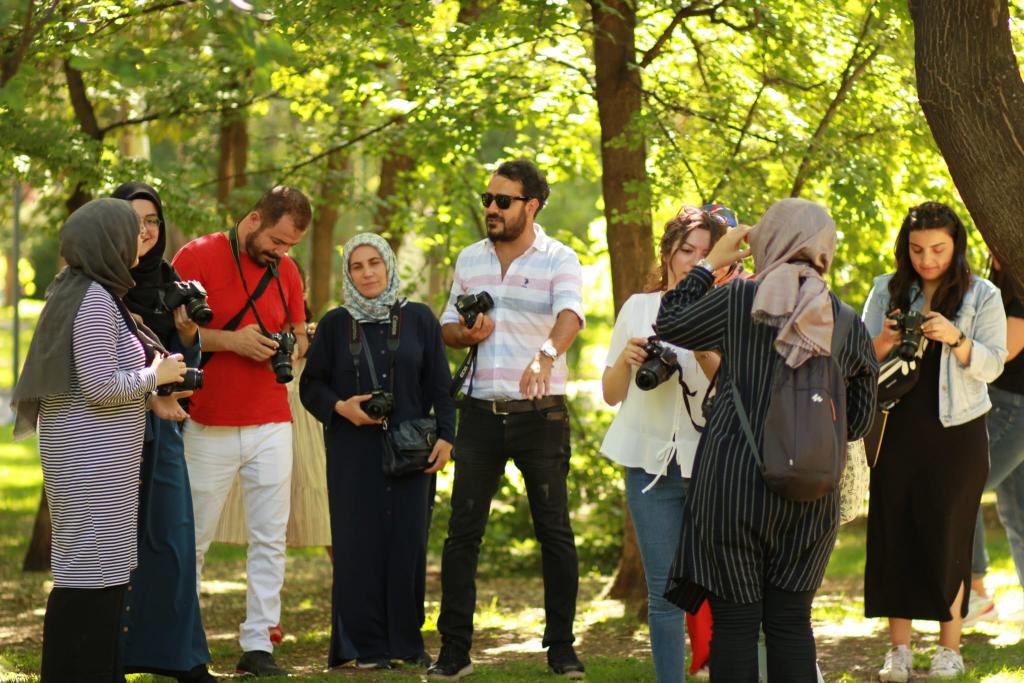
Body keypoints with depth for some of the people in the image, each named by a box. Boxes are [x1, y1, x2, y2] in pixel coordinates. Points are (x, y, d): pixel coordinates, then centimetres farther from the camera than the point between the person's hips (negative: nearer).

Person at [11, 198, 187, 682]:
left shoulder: (92, 293, 14)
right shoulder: (94, 301, -17)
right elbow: (100, 384, -23)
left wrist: (148, 397, 12)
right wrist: (156, 375, -10)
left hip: (96, 456, 11)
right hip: (91, 458, -11)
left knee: (101, 570, 16)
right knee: (92, 572, -7)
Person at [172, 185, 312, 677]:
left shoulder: (286, 270, 10)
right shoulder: (197, 257, -5)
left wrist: (290, 347, -2)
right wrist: (231, 341, -17)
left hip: (271, 425, 4)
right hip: (209, 427, -4)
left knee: (270, 538, 0)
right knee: (193, 539, 1)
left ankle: (258, 644, 4)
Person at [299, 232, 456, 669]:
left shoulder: (418, 319, 6)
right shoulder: (335, 324, 6)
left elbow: (438, 384, 7)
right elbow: (311, 385, 8)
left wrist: (444, 436, -2)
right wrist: (340, 407, -10)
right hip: (353, 450, 0)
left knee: (408, 541, -1)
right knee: (359, 541, -3)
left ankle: (408, 640, 8)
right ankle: (366, 645, 2)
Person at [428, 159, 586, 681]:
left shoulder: (559, 260, -5)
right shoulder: (470, 259, 10)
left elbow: (570, 315, -24)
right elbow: (447, 329, 18)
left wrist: (547, 353, -44)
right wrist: (468, 333, -6)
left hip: (540, 413, -4)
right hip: (481, 412, 4)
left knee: (554, 530, 2)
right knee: (462, 530, 2)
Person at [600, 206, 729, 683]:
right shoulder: (639, 308, 11)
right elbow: (611, 395, 14)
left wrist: (706, 356, -22)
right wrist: (626, 358, -6)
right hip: (651, 460, 2)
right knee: (664, 590, 1)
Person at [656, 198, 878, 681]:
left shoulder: (738, 300, -5)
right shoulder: (848, 324, 4)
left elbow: (669, 325, 11)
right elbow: (857, 421, 11)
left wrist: (710, 265, 20)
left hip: (733, 482, -3)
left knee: (734, 620, 3)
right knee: (791, 622, 10)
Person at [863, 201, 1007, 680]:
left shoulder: (981, 296, 1)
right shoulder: (887, 291, 7)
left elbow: (992, 365, -5)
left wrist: (955, 339, -22)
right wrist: (883, 342, -15)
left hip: (955, 432, -2)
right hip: (897, 429, 2)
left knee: (946, 537, 0)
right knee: (893, 534, -1)